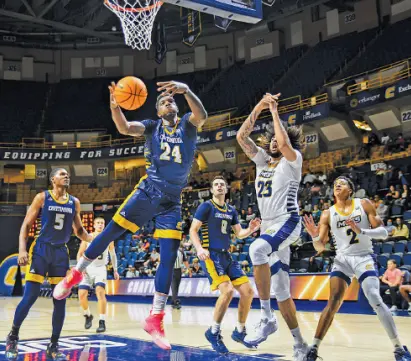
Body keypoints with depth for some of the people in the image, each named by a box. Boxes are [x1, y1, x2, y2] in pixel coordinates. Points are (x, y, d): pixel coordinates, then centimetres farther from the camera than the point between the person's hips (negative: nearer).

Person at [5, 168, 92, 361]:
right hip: (41, 249, -4)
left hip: (61, 252, 4)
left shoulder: (74, 202, 8)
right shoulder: (42, 197, -3)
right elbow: (26, 225, -3)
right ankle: (13, 337, 15)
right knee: (30, 296, -8)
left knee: (60, 300, 2)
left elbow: (78, 230, 16)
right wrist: (22, 249, -15)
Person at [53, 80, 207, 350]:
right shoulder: (152, 126, 7)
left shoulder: (188, 124, 4)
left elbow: (202, 116, -20)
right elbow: (125, 128, -11)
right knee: (111, 231, -3)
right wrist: (115, 106, -31)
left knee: (169, 258, -5)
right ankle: (76, 273, 20)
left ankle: (155, 319, 2)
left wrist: (186, 91, -38)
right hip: (148, 191, 0)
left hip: (173, 200, 0)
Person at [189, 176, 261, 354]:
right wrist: (199, 249, -25)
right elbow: (193, 230, -8)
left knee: (247, 291, 1)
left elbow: (239, 233, 18)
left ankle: (240, 331, 19)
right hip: (211, 255, -7)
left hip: (226, 255, 7)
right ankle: (214, 332, -6)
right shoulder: (206, 206, -4)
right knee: (227, 291, -24)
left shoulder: (231, 210, 15)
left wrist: (250, 230, -4)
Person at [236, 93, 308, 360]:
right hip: (269, 226, 7)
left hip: (288, 222, -7)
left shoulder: (293, 159, 1)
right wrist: (258, 108, 1)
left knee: (257, 249, -38)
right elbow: (241, 137, 8)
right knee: (281, 290, 6)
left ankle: (267, 317, -31)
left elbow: (285, 142, -21)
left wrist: (274, 112, -8)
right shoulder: (263, 159, 17)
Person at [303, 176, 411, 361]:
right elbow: (320, 247, 2)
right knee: (333, 303, -9)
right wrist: (314, 236, -21)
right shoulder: (328, 214, 1)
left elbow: (383, 232, -6)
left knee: (375, 300, -16)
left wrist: (361, 231, -24)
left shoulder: (364, 204, -2)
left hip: (364, 258, -1)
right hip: (342, 259, 2)